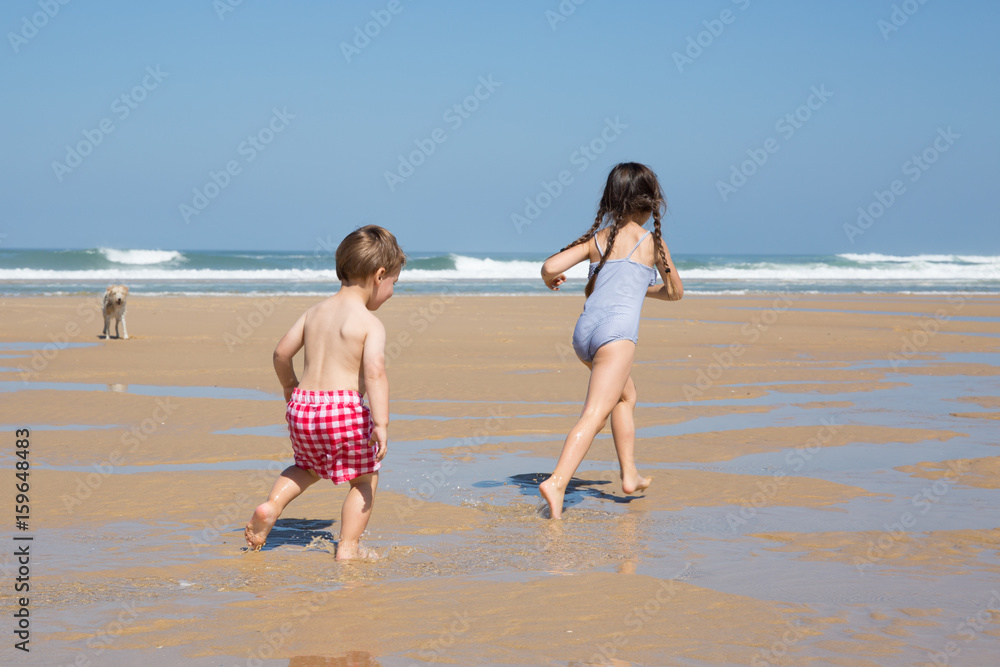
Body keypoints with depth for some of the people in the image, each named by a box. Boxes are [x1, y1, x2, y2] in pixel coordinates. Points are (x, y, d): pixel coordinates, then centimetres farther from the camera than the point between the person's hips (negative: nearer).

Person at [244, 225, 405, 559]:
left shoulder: (315, 312, 12)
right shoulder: (370, 323, -7)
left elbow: (281, 353, 16)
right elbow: (374, 372, -21)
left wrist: (290, 387, 34)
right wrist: (381, 423, -27)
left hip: (302, 406, 6)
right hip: (345, 407, -6)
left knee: (309, 467, 31)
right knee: (364, 478, 13)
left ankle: (271, 506, 11)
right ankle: (348, 547, 11)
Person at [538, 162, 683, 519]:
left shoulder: (596, 238, 13)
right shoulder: (653, 242, 8)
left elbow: (550, 267, 2)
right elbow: (675, 292, 21)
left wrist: (551, 280, 25)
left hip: (584, 330, 6)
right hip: (617, 330, -6)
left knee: (626, 395, 28)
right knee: (595, 414, -14)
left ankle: (630, 475, 30)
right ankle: (557, 483, -31)